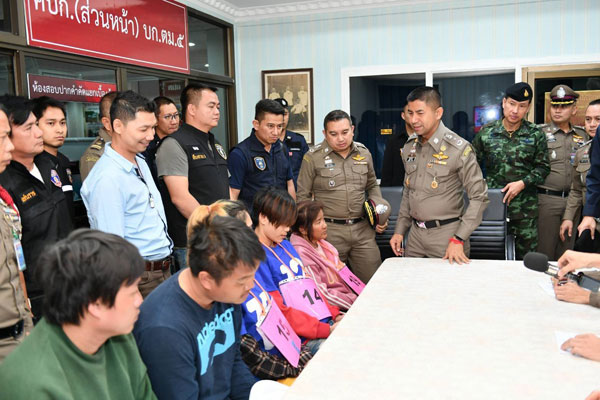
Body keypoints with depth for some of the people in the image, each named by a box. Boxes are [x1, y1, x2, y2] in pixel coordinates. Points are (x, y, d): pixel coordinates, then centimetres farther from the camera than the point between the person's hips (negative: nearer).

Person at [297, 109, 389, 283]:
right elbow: (303, 197, 0)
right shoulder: (313, 157, -4)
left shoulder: (364, 153, 9)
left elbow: (372, 186, 23)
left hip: (363, 229, 3)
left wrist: (378, 208, 6)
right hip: (329, 231, -3)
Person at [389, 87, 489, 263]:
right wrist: (400, 230, 10)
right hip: (415, 233, 5)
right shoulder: (409, 147, 4)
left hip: (446, 233, -5)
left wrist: (459, 240, -16)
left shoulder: (459, 148, -13)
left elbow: (479, 196, -12)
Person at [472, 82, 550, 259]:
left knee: (526, 254, 8)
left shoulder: (536, 135, 0)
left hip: (525, 209, 0)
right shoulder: (486, 132, 2)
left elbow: (543, 167, 2)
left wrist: (522, 183, -12)